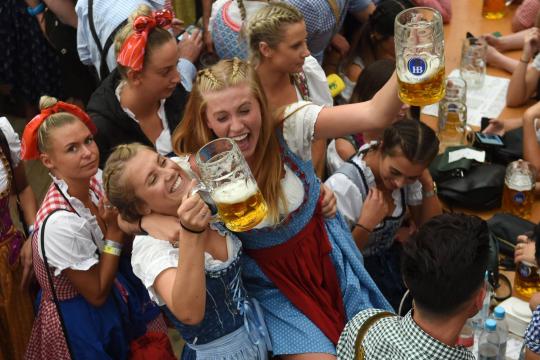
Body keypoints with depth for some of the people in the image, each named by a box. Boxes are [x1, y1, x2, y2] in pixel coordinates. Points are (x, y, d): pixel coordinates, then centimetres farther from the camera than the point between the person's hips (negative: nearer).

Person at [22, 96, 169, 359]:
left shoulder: (94, 181, -12)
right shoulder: (60, 222, -33)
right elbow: (96, 294, -22)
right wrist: (114, 230, -20)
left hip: (115, 295, 6)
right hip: (80, 319, -6)